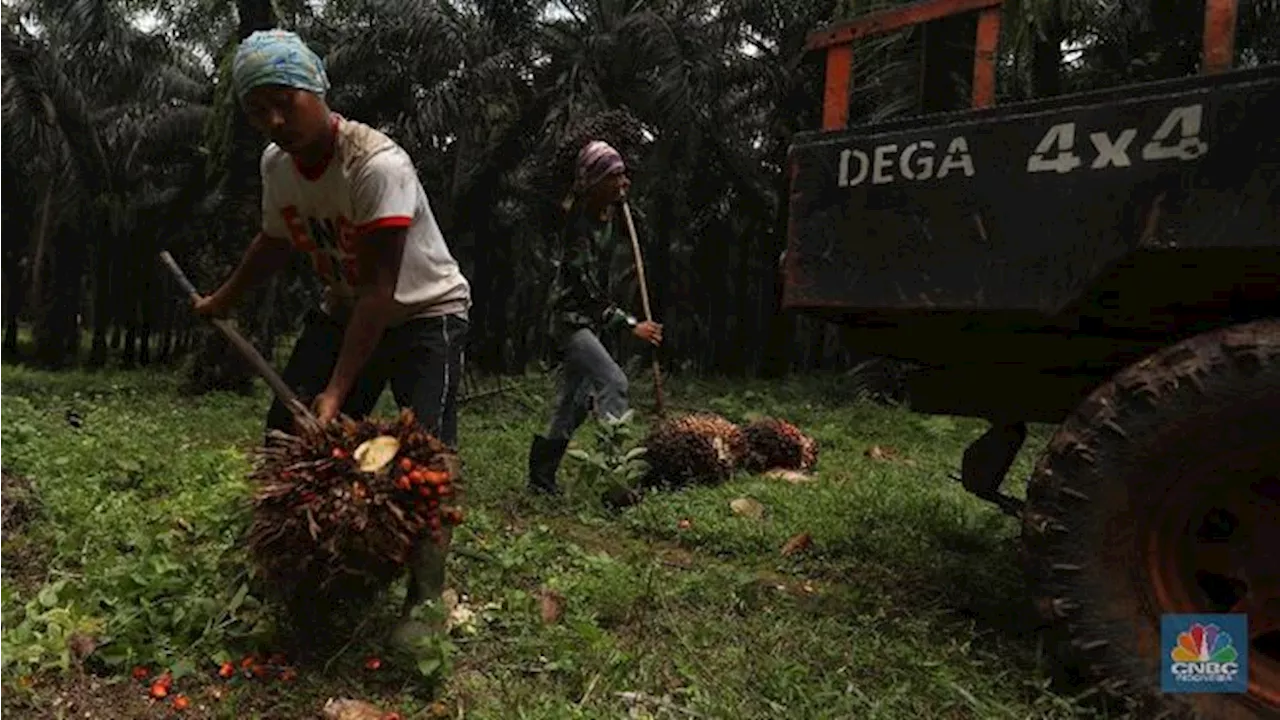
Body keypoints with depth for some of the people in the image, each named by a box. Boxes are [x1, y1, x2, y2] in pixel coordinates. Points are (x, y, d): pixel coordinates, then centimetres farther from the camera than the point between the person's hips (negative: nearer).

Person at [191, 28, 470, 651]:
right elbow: (276, 242, 16)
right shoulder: (275, 165, -5)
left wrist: (337, 391, -33)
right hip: (344, 311, 7)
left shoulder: (378, 163, -29)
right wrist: (224, 299, 28)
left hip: (424, 313, -7)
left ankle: (421, 603, -12)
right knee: (288, 435, 3)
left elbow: (379, 290, -31)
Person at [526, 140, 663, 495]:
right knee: (613, 382, -24)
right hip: (571, 316, -9)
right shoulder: (580, 225, -22)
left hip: (590, 320, 9)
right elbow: (589, 290, -27)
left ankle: (541, 476, 22)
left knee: (574, 401, 12)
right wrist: (631, 324, -31)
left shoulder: (606, 214, 5)